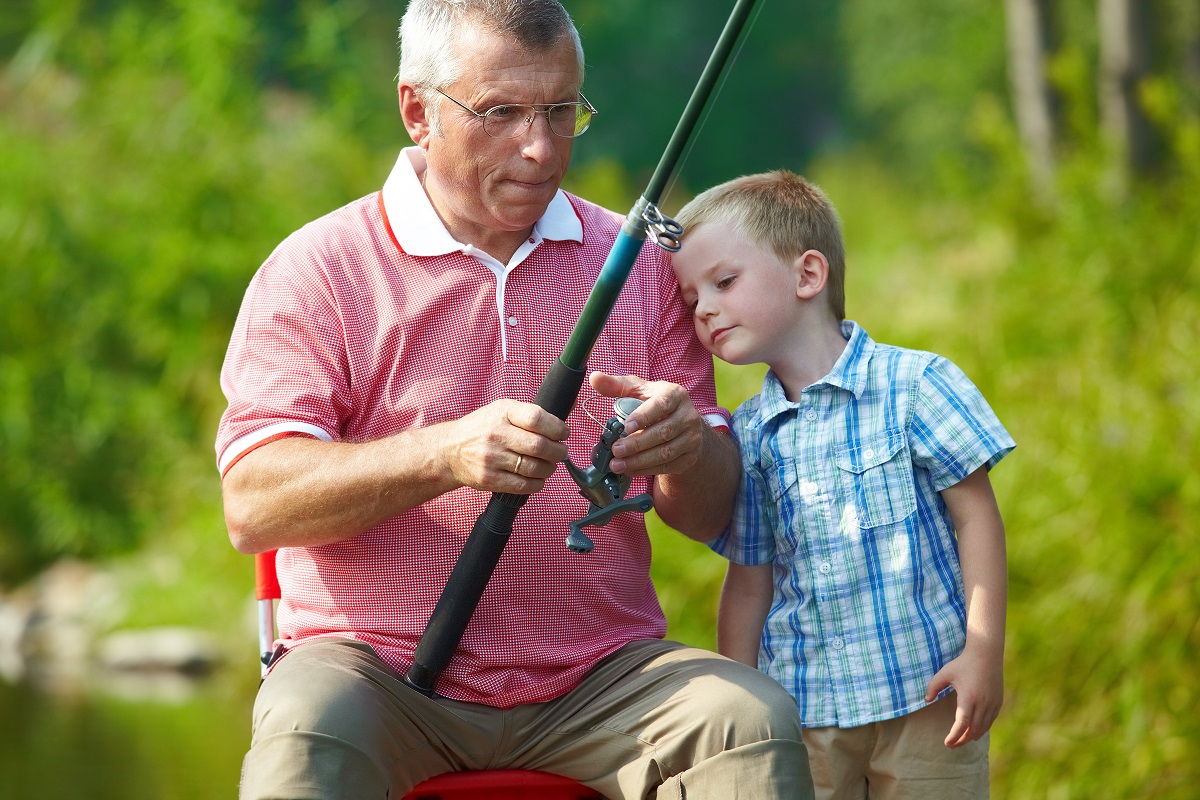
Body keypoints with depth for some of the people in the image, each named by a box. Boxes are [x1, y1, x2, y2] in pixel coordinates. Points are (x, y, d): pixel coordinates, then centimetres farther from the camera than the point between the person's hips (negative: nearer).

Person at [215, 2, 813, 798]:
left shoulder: (637, 264, 13)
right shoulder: (318, 270, 1)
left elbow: (709, 515, 12)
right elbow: (252, 506, -11)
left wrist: (687, 452, -14)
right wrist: (445, 454, -27)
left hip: (596, 674, 3)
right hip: (382, 664, -3)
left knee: (754, 720, -27)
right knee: (308, 729, -36)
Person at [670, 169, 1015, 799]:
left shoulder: (915, 385, -6)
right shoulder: (749, 434, 7)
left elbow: (975, 517, -6)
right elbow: (749, 582, 11)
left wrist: (983, 653, -12)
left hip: (927, 692, -3)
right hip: (804, 707, 4)